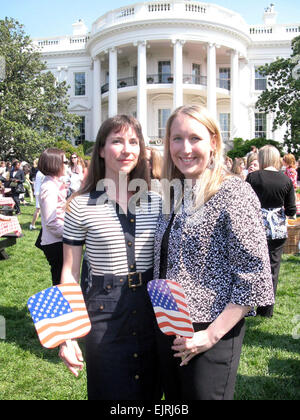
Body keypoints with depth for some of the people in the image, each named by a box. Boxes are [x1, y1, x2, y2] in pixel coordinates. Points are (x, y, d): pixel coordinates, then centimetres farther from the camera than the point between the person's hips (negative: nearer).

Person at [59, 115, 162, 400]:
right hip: (104, 313, -3)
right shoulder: (81, 206, -7)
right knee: (110, 392, 13)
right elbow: (70, 272, -4)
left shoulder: (155, 203, 2)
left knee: (151, 391, 19)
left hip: (152, 310, 3)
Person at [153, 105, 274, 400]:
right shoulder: (173, 194, 6)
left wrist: (212, 335, -18)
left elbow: (255, 277, -17)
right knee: (174, 398, 20)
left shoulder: (234, 193, -14)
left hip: (209, 334, -6)